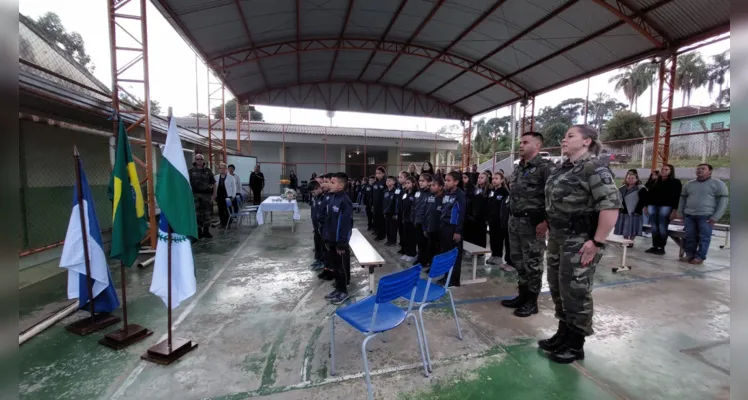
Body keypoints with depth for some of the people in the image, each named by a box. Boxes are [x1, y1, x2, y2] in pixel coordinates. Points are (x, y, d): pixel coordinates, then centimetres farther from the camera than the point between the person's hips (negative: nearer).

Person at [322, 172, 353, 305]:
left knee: (342, 267, 8)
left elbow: (346, 224, -22)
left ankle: (343, 291, 24)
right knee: (335, 266, 19)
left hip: (339, 241, -8)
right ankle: (338, 288, 34)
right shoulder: (332, 198, 6)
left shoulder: (345, 201, -21)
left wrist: (342, 244, -20)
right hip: (331, 240, 8)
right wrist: (326, 237, 14)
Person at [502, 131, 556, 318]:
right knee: (518, 261, 16)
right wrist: (512, 216, 17)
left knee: (532, 263, 4)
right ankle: (522, 295, 31)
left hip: (532, 222, -8)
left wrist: (546, 222, -20)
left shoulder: (546, 167, -11)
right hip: (514, 221, 8)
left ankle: (531, 301, 18)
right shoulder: (518, 168, 14)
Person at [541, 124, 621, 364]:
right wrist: (550, 231, 13)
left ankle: (575, 345, 23)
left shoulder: (594, 167, -14)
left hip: (580, 242, -8)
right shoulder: (564, 168, 12)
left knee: (575, 292, 5)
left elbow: (611, 206, -21)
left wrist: (597, 242, -21)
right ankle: (563, 334, 35)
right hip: (557, 238, 8)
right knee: (557, 288, 17)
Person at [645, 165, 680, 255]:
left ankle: (662, 248, 4)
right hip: (653, 206, 5)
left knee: (662, 228, -4)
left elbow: (677, 197, -5)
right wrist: (646, 206, 12)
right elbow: (649, 194, 18)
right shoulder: (655, 181, 17)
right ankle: (655, 246, 11)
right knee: (654, 228, 5)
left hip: (665, 207, -5)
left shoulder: (675, 182, 2)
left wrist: (675, 209, -13)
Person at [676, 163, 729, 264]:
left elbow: (723, 201, -3)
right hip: (689, 215, 4)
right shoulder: (689, 184, 14)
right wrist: (681, 213, 11)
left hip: (706, 216, -4)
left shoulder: (718, 184, 2)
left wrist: (715, 217, -11)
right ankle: (689, 254, 13)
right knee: (689, 236, 5)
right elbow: (683, 198, 19)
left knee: (704, 237, -1)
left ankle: (700, 257, 5)